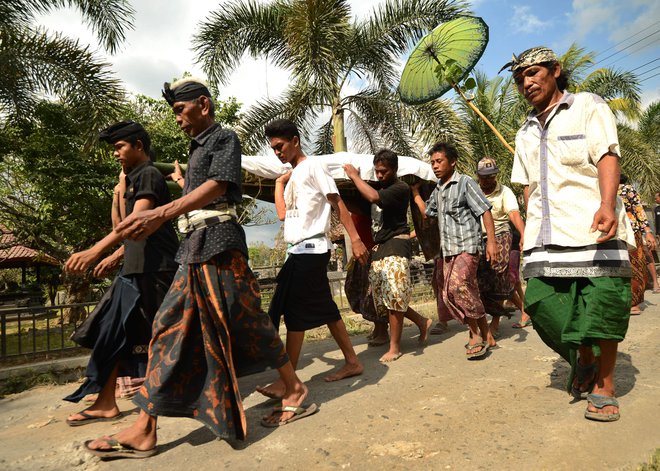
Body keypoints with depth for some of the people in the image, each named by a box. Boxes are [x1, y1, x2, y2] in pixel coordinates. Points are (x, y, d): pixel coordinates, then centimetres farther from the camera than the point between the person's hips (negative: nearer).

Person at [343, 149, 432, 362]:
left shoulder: (400, 188, -10)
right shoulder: (379, 186, 17)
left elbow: (373, 197, -26)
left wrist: (354, 176, -14)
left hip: (396, 245, -8)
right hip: (378, 247, 8)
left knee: (393, 296, -7)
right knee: (385, 297, 8)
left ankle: (394, 347, 5)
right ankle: (422, 321, 27)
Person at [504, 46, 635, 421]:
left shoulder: (587, 106, 7)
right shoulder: (526, 133, 23)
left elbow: (607, 156, -8)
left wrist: (607, 204, -24)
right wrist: (531, 228, 13)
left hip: (592, 227, -4)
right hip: (546, 236, 5)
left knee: (602, 305, -5)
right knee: (542, 302, -6)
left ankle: (603, 386, 14)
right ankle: (584, 358, 20)